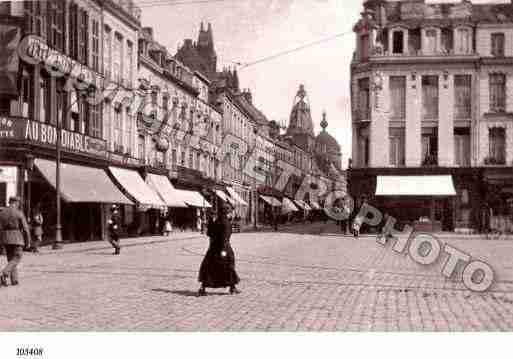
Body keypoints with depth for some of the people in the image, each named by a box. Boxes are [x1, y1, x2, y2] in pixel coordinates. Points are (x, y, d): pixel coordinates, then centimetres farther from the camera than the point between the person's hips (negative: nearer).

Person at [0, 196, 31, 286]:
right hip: (16, 238, -5)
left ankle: (14, 280, 12)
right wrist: (28, 242, 1)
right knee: (16, 259, -1)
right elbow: (25, 228, -8)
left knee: (11, 258, 15)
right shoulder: (19, 213, -8)